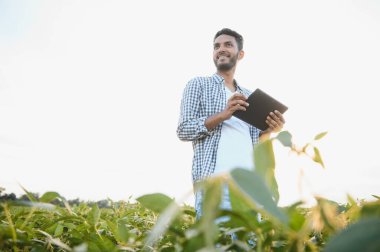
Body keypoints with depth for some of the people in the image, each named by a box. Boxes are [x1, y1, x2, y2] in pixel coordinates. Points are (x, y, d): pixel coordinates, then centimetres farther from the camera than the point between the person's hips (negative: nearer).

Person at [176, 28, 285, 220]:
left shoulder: (248, 96, 21)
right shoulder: (198, 84, 8)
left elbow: (255, 143, 18)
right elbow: (183, 130, -3)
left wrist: (269, 130, -4)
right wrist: (223, 115, -15)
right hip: (214, 181, -4)